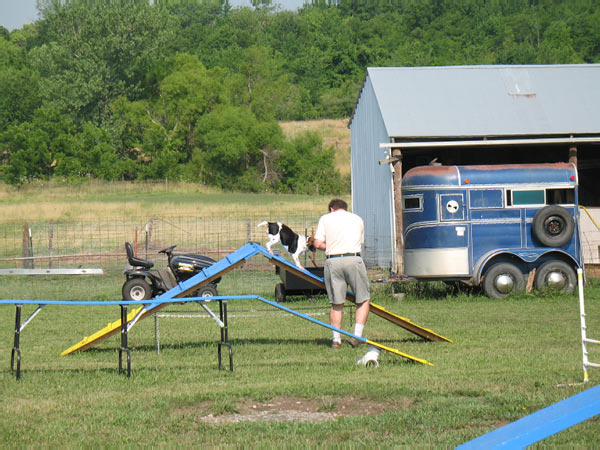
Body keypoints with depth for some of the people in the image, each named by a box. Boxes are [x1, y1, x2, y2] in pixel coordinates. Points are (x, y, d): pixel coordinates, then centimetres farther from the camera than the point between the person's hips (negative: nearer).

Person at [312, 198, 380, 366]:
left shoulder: (325, 218, 12)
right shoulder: (357, 219, 19)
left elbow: (317, 243, 4)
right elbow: (360, 242, 16)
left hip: (333, 261, 1)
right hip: (353, 260, -1)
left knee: (337, 303, 9)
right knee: (364, 300, 7)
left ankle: (336, 339, 7)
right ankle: (357, 335, -4)